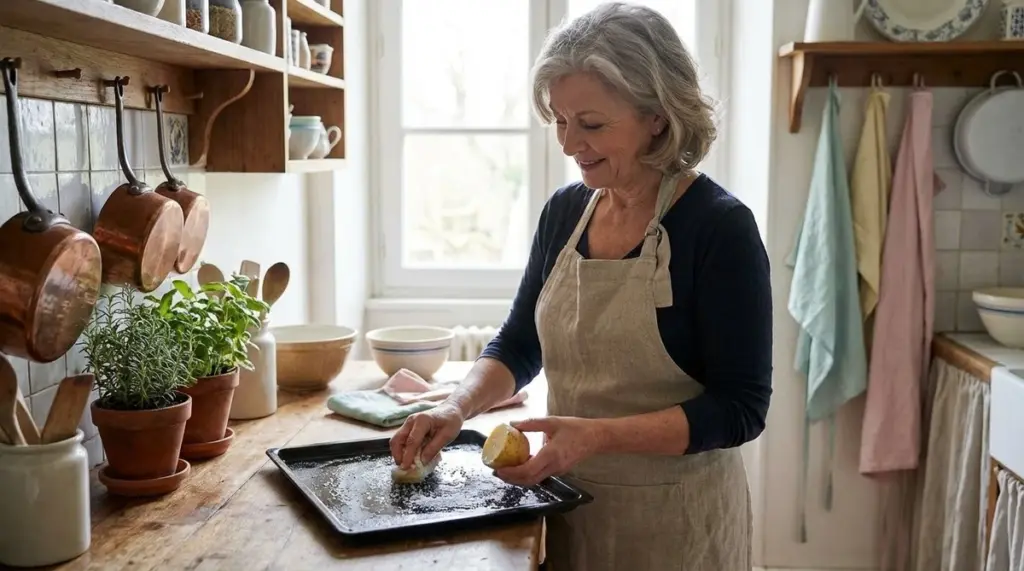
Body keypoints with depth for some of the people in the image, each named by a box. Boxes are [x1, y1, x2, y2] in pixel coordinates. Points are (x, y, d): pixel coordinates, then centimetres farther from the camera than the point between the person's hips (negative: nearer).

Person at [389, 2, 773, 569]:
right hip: (570, 503, 6)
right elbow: (518, 345, 9)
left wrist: (599, 435, -27)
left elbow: (739, 407, -17)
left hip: (674, 516, -5)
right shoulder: (565, 210, -1)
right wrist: (459, 405, -10)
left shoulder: (720, 226, -17)